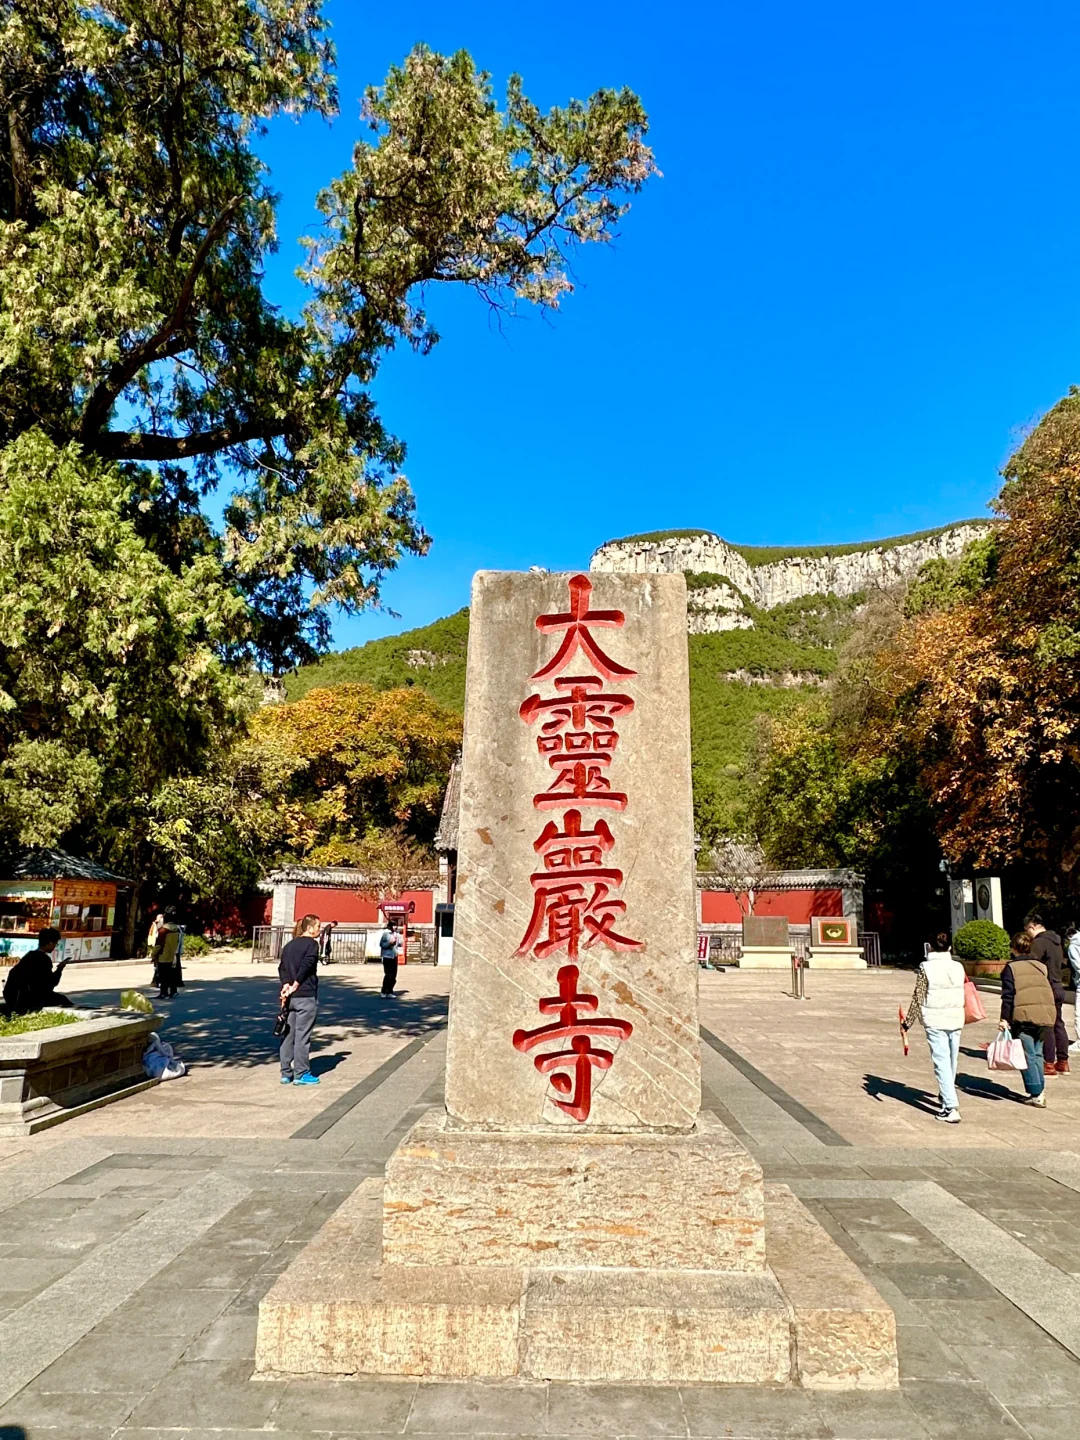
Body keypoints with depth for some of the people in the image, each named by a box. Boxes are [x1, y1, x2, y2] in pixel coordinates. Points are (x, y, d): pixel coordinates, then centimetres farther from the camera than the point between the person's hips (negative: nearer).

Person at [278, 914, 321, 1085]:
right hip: (306, 996, -7)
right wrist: (295, 986, -14)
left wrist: (286, 985, -4)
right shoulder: (312, 943, -8)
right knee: (302, 1035, -1)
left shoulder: (289, 945, 15)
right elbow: (306, 966, -18)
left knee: (288, 1034, 11)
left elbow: (282, 967, 8)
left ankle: (286, 1073, 16)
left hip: (290, 997, 7)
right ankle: (301, 1074, 4)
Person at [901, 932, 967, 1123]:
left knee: (942, 1062, -4)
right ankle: (946, 1095, 37)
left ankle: (951, 1107, -11)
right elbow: (962, 995, 14)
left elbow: (918, 998, -8)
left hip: (935, 1021, -5)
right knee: (952, 1060, 18)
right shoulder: (958, 967, 4)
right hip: (956, 1019, 5)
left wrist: (908, 1023, -2)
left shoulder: (926, 968, -8)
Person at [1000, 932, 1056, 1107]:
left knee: (1028, 1056, 1)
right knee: (1037, 1053, 17)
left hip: (1024, 1015, -5)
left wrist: (1004, 1018, -5)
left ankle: (1036, 1094, -1)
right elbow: (1050, 991, 17)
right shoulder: (1042, 966, 16)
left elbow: (1008, 995, -6)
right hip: (1045, 1015, 5)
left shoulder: (1011, 967, 1)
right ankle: (1040, 1090, 15)